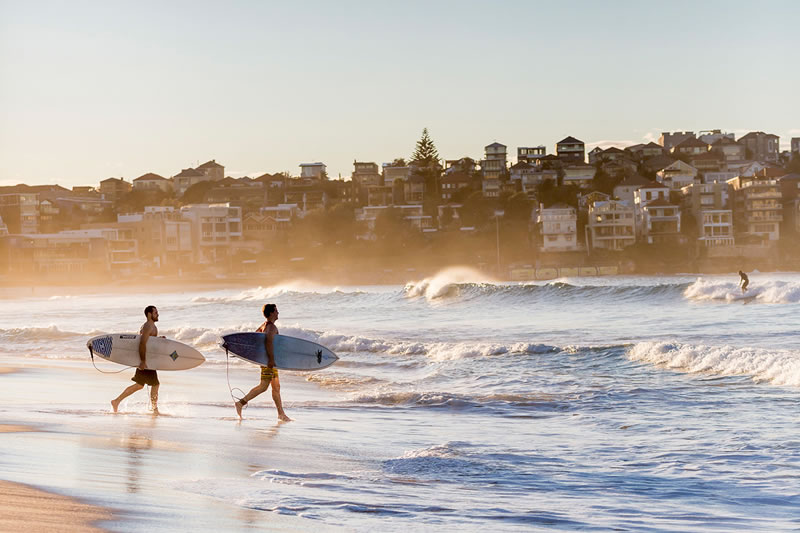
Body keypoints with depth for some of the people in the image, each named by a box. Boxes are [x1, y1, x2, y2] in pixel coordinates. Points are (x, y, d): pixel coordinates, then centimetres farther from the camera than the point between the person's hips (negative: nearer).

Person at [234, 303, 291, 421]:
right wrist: (271, 359, -31)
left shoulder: (264, 325, 14)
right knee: (263, 386, -11)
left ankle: (281, 414, 13)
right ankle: (241, 403, -11)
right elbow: (269, 341, -30)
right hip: (268, 360, -10)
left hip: (267, 359, 10)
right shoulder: (272, 327, -15)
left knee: (276, 386, 11)